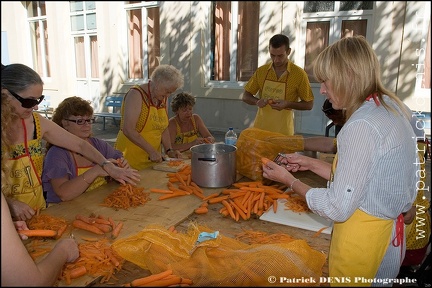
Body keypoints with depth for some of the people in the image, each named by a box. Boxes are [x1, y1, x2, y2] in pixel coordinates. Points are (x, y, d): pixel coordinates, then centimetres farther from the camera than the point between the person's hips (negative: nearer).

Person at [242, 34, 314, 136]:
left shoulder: (299, 74, -7)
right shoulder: (261, 71, 2)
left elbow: (309, 104, -2)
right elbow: (245, 96, 8)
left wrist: (287, 104, -18)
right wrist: (257, 101, -13)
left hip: (283, 132, -2)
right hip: (260, 129, 3)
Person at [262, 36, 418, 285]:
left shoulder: (362, 126, -26)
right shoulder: (389, 109, 2)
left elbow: (337, 208, -22)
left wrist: (290, 180, -10)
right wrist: (311, 164, 8)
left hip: (363, 243, -9)